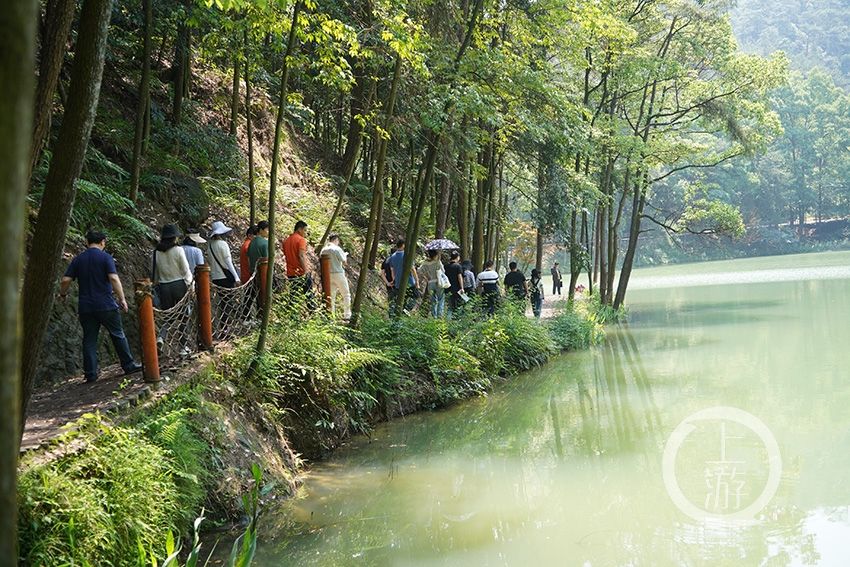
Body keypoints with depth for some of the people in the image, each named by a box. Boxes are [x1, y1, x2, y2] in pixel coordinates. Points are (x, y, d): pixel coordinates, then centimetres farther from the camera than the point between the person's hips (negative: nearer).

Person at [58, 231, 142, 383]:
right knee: (118, 336, 10)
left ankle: (90, 374, 5)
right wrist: (122, 298, -11)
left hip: (85, 307, 3)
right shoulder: (105, 257, -5)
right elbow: (114, 278, -16)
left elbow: (65, 280, 1)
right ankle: (128, 365, 17)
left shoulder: (78, 260, 5)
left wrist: (63, 294, 20)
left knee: (89, 340, 6)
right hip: (106, 306, -3)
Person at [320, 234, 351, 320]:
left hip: (328, 274, 6)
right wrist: (345, 255, 10)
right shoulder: (337, 249, -13)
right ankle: (347, 314, 4)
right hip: (338, 274, -5)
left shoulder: (323, 250, 4)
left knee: (331, 295, 11)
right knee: (346, 294, 5)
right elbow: (344, 262, -10)